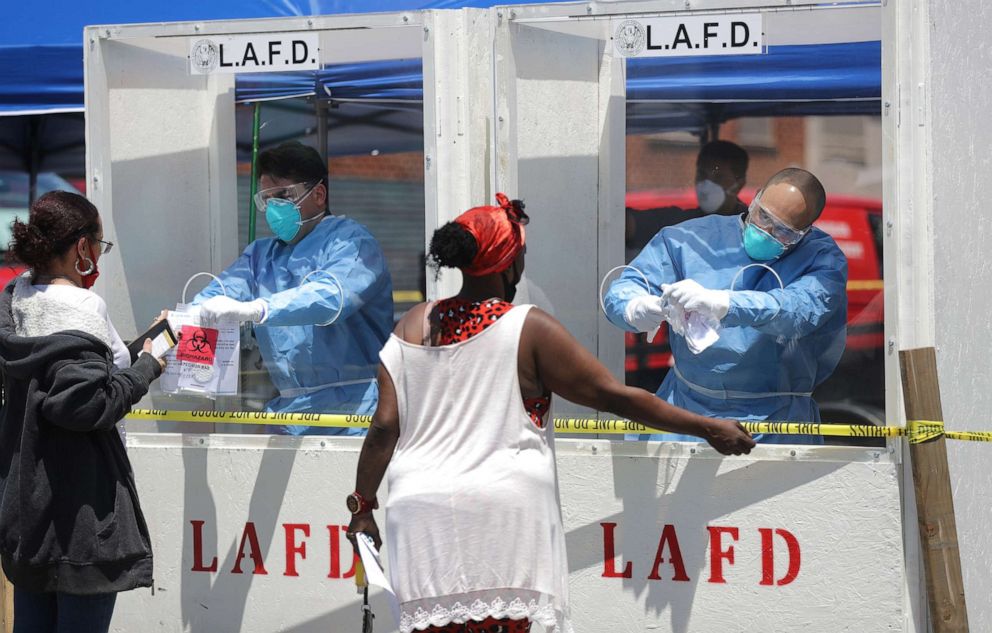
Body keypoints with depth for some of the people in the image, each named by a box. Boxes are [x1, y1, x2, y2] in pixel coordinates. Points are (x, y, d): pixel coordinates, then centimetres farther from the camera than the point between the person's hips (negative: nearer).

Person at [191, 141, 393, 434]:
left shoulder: (350, 242, 0)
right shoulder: (261, 254, 24)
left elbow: (331, 295, -20)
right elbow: (217, 295, 9)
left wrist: (252, 310, -33)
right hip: (288, 413, 6)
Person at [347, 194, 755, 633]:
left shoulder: (412, 327, 9)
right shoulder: (529, 329, -4)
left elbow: (385, 427, 6)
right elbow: (612, 395, -4)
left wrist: (363, 506, 16)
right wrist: (708, 429, 2)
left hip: (421, 516, 4)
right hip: (501, 516, -4)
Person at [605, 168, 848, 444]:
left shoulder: (823, 258, 1)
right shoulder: (692, 239, 6)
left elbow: (800, 310, -20)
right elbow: (625, 288, 2)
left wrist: (717, 303, -35)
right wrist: (635, 309, -25)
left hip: (773, 420, -2)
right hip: (686, 407, 2)